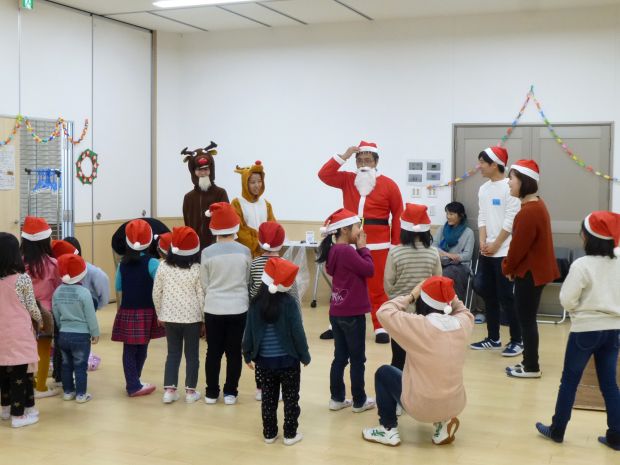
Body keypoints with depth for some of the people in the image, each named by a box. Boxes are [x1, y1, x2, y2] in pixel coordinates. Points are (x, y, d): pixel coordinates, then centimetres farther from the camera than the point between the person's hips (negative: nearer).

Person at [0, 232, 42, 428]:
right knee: (20, 374, 2)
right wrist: (40, 320, 14)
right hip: (19, 334, -5)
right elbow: (31, 307, -5)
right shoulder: (23, 278, -12)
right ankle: (18, 415, 6)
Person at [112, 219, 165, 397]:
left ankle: (132, 383, 10)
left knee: (129, 349, 8)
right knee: (141, 349, 8)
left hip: (126, 311, 4)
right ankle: (135, 385, 15)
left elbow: (118, 287, 13)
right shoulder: (152, 262, -11)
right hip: (146, 312, -4)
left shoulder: (123, 263, 4)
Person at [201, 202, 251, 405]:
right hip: (238, 308, 0)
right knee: (234, 352, 10)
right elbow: (248, 280, 5)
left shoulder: (207, 253, -9)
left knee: (213, 352, 11)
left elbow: (204, 284, -1)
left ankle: (212, 393, 18)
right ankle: (230, 393, 15)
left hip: (213, 308, 0)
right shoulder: (244, 251, -7)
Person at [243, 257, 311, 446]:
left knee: (268, 397, 15)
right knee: (291, 398, 9)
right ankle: (290, 434, 14)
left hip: (265, 359, 3)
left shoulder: (256, 303, -4)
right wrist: (305, 356, -1)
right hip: (288, 359, -3)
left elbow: (249, 331, 0)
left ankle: (269, 434, 21)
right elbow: (297, 332, -12)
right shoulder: (289, 303, -14)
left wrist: (248, 355, 12)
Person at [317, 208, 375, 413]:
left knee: (340, 357, 15)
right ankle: (359, 401, 15)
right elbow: (369, 269, -17)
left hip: (337, 312, 9)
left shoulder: (333, 251, 7)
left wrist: (358, 248, 3)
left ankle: (337, 398, 21)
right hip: (352, 313, -9)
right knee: (357, 359, 5)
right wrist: (362, 247, -9)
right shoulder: (347, 251, -22)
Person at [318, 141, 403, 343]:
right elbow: (324, 175, -3)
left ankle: (380, 328, 9)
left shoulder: (388, 185, -1)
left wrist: (396, 244, -2)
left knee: (377, 287, 1)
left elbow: (398, 215, 1)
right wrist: (344, 156, -8)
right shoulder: (347, 180, 8)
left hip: (377, 245, -3)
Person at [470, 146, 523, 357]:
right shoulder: (484, 189, 11)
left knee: (505, 296, -4)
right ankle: (493, 338, 21)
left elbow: (510, 221, -15)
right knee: (487, 293, 11)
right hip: (486, 251, 8)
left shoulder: (509, 188, -12)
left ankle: (517, 340, 8)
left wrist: (496, 245, -13)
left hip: (504, 252, -8)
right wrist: (483, 242, -2)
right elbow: (482, 217, 10)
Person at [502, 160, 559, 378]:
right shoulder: (536, 205, 9)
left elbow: (519, 246, -19)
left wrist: (507, 268, -3)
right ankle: (529, 363, 26)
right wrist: (511, 266, 13)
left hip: (530, 273, -10)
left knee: (526, 320, 1)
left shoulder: (528, 212, -25)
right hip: (536, 269, 10)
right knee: (528, 319, 17)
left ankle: (531, 368, 10)